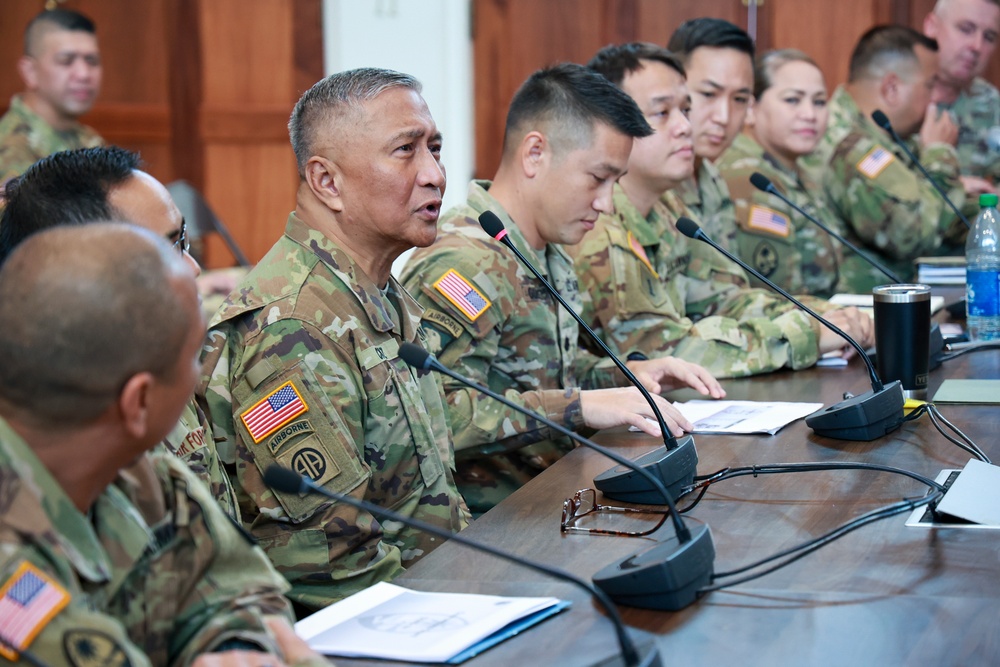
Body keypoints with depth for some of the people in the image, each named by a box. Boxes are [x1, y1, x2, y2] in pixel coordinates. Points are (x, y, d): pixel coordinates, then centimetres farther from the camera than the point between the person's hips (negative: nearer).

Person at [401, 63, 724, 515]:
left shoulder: (550, 255, 15)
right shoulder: (462, 266, -18)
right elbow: (436, 412, -29)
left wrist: (629, 373, 12)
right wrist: (580, 407, -27)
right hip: (488, 523, -10)